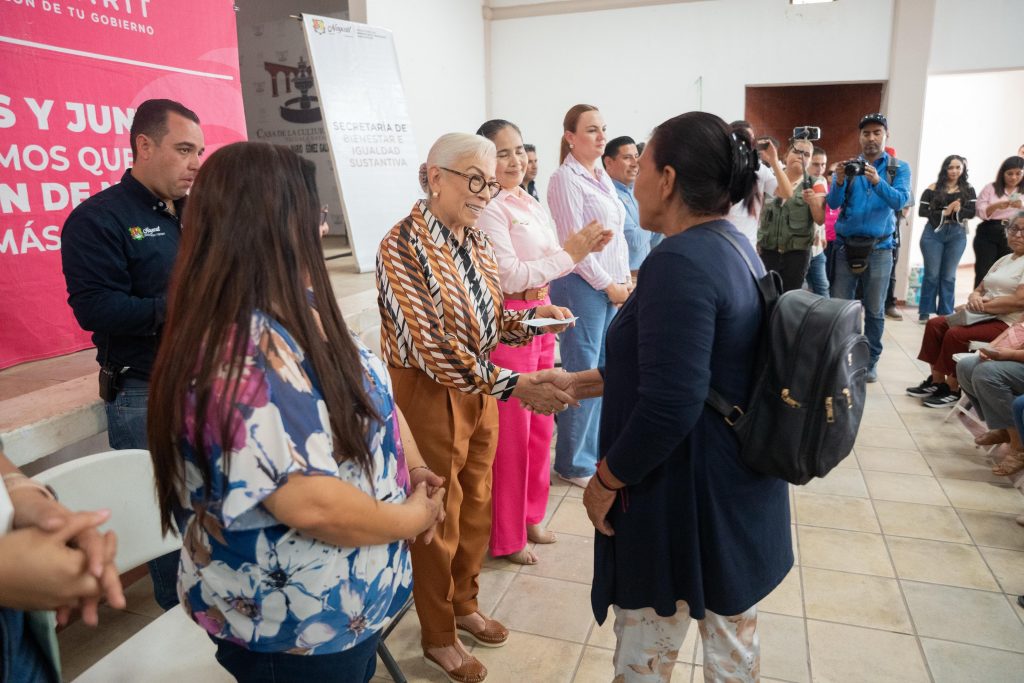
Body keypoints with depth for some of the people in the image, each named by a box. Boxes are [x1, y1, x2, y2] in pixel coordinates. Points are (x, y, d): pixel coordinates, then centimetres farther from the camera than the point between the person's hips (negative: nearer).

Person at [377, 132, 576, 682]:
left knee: (477, 506, 20)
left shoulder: (475, 240, 4)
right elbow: (432, 347, -27)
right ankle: (437, 636, 33)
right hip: (429, 394, -7)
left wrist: (529, 320, -8)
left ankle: (464, 605, 45)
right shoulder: (403, 247, -21)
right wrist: (514, 385, -30)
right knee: (439, 517, 10)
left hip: (479, 388, 7)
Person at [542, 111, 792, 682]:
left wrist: (605, 480, -15)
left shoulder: (680, 262, -25)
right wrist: (580, 382, 13)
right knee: (734, 635, 26)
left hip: (684, 500, -9)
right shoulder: (734, 246, 6)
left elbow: (668, 406, -30)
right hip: (736, 486, 9)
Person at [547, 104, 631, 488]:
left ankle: (596, 449, 27)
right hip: (582, 286, -8)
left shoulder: (602, 176, 15)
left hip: (613, 287, 8)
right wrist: (608, 285, -10)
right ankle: (574, 464, 11)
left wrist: (625, 279, 9)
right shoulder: (566, 179, -10)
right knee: (582, 374, -3)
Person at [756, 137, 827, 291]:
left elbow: (820, 219, -2)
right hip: (767, 249, 1)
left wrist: (812, 201, -20)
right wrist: (756, 241, 8)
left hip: (797, 251, -1)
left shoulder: (815, 184, 2)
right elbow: (758, 212, 15)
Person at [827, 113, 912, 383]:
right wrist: (839, 181, -24)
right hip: (845, 246, 1)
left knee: (874, 310, 4)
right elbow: (833, 203, -4)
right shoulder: (849, 165, 6)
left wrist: (877, 181, -29)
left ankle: (870, 361, 15)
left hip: (879, 249, 0)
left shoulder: (899, 168, 4)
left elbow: (901, 201, -12)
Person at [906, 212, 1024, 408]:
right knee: (935, 324, -7)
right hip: (983, 316, 9)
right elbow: (980, 289, 18)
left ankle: (953, 389, -12)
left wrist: (983, 305, -15)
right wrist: (974, 297, -7)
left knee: (955, 334, -27)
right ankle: (937, 381, -5)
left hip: (1007, 323, -9)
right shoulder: (1004, 260, 19)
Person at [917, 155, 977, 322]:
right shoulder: (933, 188, 1)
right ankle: (925, 312, 12)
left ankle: (946, 314, 14)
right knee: (932, 274, 3)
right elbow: (922, 211, -5)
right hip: (933, 233, -2)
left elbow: (971, 213, -4)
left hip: (957, 235, 2)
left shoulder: (968, 190, 6)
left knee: (949, 276, 7)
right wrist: (944, 212, -15)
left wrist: (954, 212, -19)